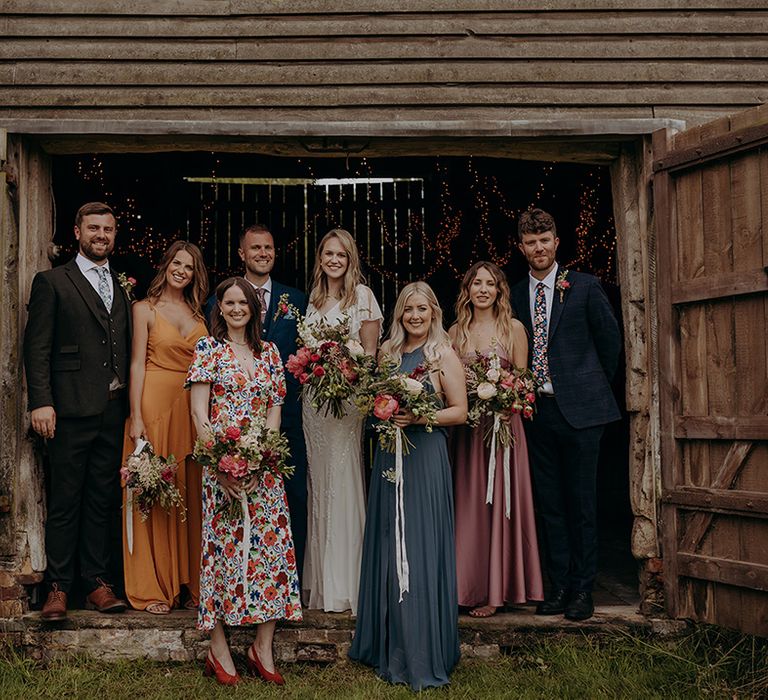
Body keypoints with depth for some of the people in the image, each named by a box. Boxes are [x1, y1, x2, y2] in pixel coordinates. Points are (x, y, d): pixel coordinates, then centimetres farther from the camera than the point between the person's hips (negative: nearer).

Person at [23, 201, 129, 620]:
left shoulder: (122, 287, 17)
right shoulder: (52, 283, 2)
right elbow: (37, 348, -4)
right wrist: (41, 402, -13)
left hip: (114, 409, 5)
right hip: (72, 409, -4)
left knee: (102, 500, 9)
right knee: (65, 502, 1)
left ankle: (97, 582, 17)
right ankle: (58, 587, 9)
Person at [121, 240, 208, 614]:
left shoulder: (198, 313, 14)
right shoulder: (145, 308, 3)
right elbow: (137, 364, -3)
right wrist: (136, 416, -12)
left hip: (193, 408, 4)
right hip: (155, 403, -4)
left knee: (190, 495, 5)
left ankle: (189, 583, 14)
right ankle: (152, 588, 6)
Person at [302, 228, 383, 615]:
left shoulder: (362, 295, -1)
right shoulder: (313, 299, 14)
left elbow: (370, 351, -3)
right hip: (314, 396, 5)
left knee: (343, 480, -7)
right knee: (319, 481, 7)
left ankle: (345, 583, 1)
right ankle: (321, 582, 15)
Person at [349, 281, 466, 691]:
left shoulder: (444, 355, -3)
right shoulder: (387, 352, 12)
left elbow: (460, 412, -5)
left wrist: (417, 417, -17)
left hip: (425, 456, -5)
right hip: (389, 455, 5)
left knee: (421, 549, -4)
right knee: (387, 547, 9)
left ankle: (424, 656, 6)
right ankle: (389, 646, 23)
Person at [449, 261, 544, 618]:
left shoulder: (513, 328, 2)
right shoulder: (455, 332, 9)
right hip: (465, 426, 3)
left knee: (498, 501, 0)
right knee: (467, 503, 4)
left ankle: (495, 589, 8)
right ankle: (468, 585, 14)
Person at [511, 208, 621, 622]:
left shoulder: (584, 287, -1)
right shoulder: (515, 296, 8)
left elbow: (609, 339, 6)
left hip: (579, 409, -3)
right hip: (537, 411, 3)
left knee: (581, 501, 3)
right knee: (549, 503, 9)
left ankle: (582, 588, 13)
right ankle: (559, 584, 18)